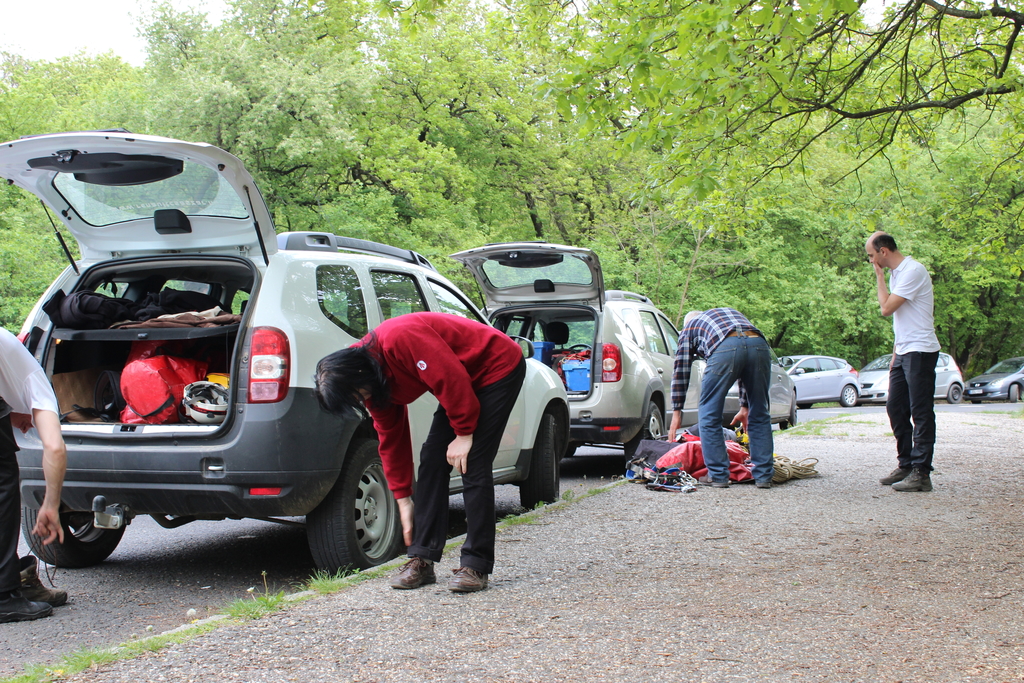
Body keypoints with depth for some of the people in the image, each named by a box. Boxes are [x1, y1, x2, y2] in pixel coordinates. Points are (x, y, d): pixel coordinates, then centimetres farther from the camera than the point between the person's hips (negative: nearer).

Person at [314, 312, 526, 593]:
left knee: (473, 467, -13)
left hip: (498, 367, -9)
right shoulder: (372, 381, -2)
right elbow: (392, 439, 6)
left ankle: (476, 566, -7)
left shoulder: (401, 338, -31)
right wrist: (403, 499, 9)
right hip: (466, 379, 9)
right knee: (432, 460, 1)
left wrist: (464, 433, -19)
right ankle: (422, 560, 5)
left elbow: (453, 379, -29)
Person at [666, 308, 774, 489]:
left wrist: (677, 412, 29)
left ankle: (718, 475, 10)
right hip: (759, 344, 4)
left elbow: (681, 370, 26)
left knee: (709, 415, 10)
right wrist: (744, 407, 42)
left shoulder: (689, 327, 33)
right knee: (760, 415, 16)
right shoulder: (731, 312, 44)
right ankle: (764, 476, 17)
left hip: (725, 347, -4)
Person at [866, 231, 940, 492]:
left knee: (921, 412, -7)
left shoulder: (913, 271, -15)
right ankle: (905, 465, 20)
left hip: (920, 351, -10)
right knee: (895, 408, 11)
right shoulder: (895, 273, 15)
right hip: (904, 351, 10)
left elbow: (886, 308, -19)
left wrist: (879, 277, -8)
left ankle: (921, 473, -5)